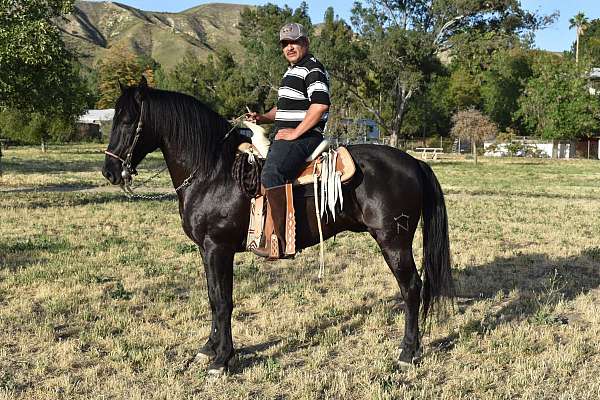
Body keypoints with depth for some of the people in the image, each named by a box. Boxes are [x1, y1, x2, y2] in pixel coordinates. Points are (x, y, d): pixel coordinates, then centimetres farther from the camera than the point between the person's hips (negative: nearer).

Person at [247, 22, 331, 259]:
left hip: (303, 137, -11)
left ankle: (279, 242, -35)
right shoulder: (292, 71, 25)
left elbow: (320, 105, -22)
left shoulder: (312, 69, -7)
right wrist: (263, 118, 15)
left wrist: (295, 132, -21)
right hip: (283, 136, 11)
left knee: (271, 173, -32)